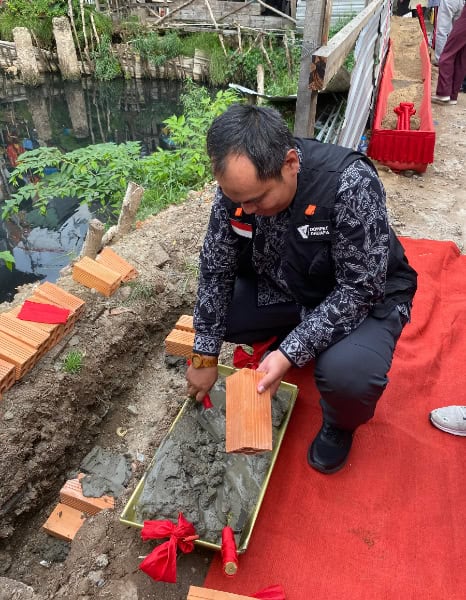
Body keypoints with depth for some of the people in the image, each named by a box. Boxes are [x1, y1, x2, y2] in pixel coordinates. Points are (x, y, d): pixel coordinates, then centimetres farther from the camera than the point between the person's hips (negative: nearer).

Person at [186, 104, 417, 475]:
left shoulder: (351, 184, -33)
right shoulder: (237, 186, -18)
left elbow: (359, 289, -29)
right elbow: (215, 269, -11)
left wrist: (290, 354, -33)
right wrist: (205, 357, -9)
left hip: (365, 295, -4)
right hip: (284, 287, 5)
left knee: (347, 374, -33)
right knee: (214, 313, -12)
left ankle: (340, 425, 5)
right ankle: (284, 336, 17)